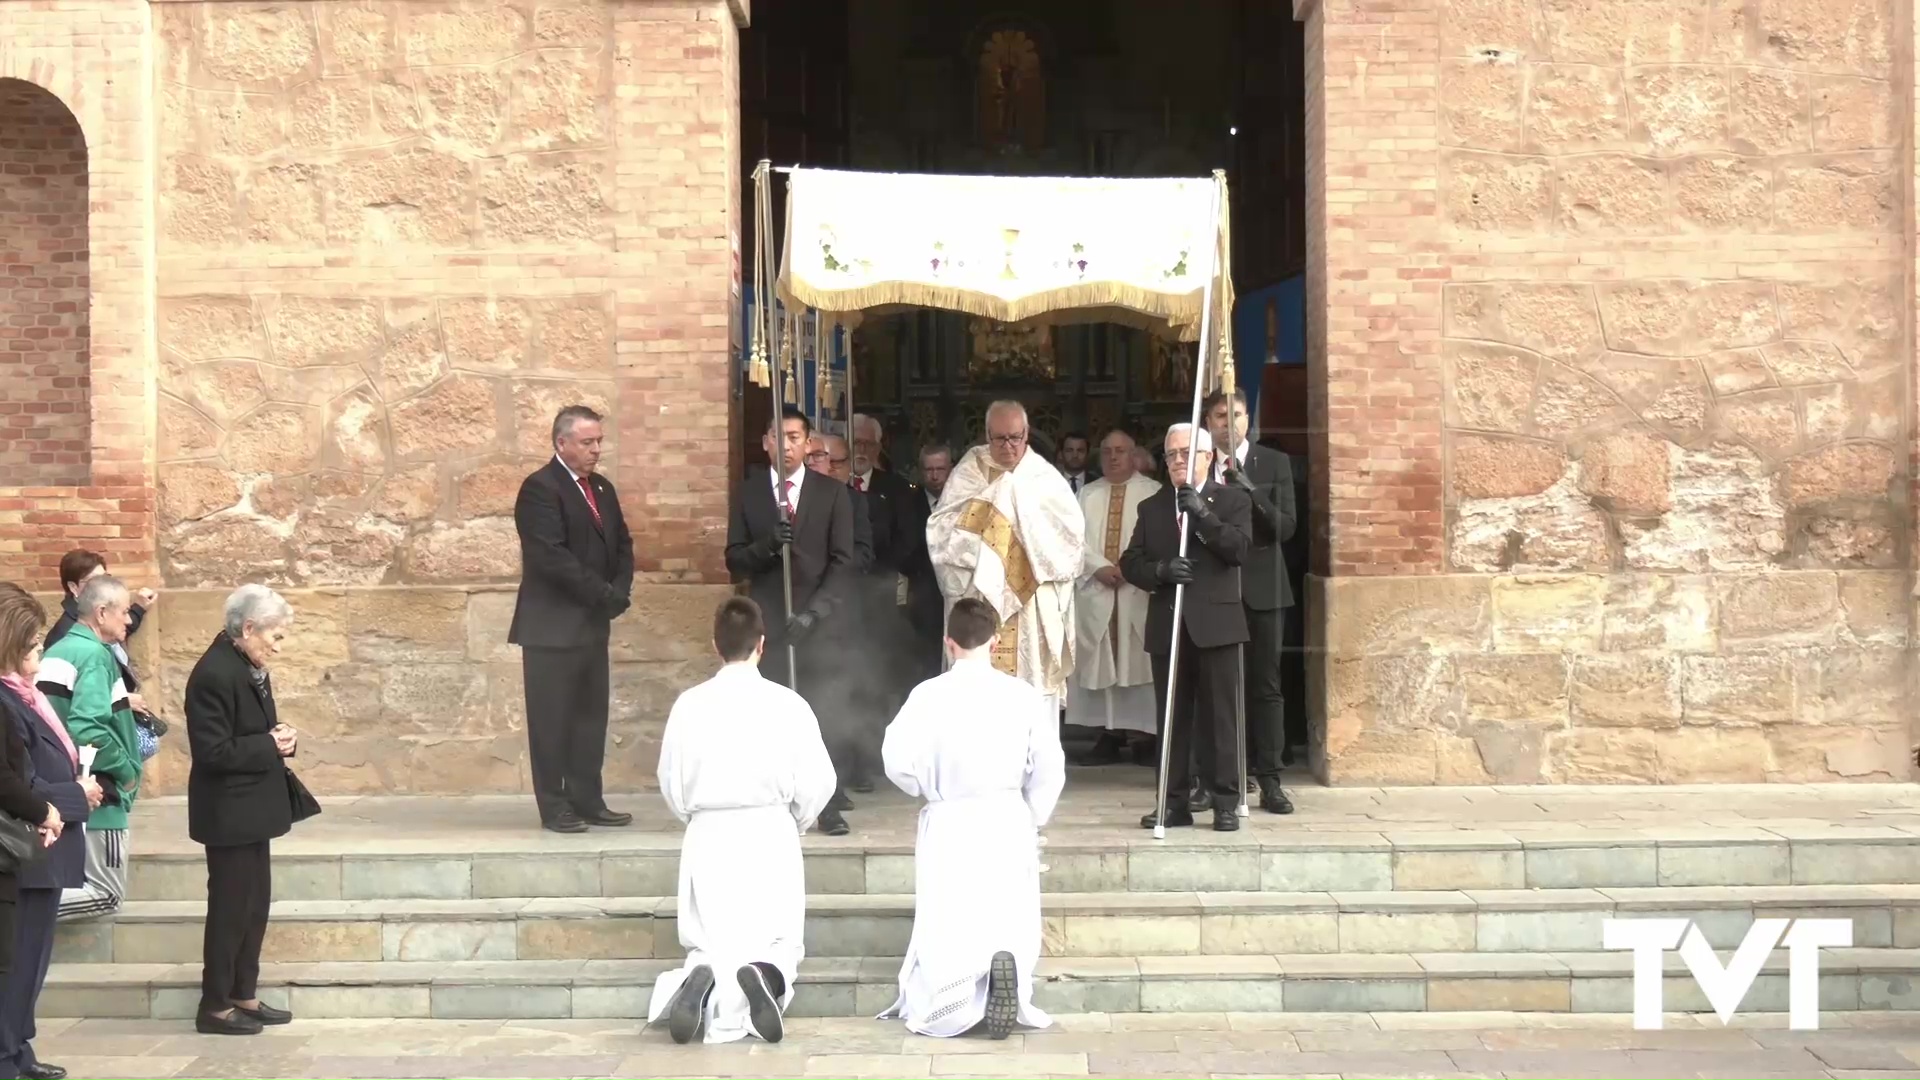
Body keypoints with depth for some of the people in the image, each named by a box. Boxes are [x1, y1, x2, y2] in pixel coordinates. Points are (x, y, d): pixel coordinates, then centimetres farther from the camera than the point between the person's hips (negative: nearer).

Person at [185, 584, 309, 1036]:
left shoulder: (249, 666, 8)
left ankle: (243, 995, 24)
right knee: (230, 908, -1)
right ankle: (215, 1006, 8)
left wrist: (279, 739, -1)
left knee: (255, 905, 14)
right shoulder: (214, 674, -21)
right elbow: (214, 752, -25)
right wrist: (270, 745, -17)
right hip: (229, 813, -10)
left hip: (251, 810, 10)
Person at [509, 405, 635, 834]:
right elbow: (552, 556, -19)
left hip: (593, 623, 8)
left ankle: (587, 800, 15)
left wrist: (618, 590, -2)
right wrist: (604, 594, -16)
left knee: (592, 716, 9)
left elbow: (622, 545, 17)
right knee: (553, 719, -2)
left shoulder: (602, 489, 16)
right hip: (553, 626, -8)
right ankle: (554, 807, 3)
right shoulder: (540, 489, -11)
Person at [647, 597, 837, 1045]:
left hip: (707, 839, 1)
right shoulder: (786, 704, -7)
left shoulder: (689, 705, -4)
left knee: (709, 945, 11)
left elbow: (672, 785, 2)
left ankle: (703, 979, -24)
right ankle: (767, 972, -25)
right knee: (780, 941, 11)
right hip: (770, 835, -1)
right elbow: (817, 782, -4)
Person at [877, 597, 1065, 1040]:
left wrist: (928, 788, 9)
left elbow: (899, 761, -12)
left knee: (945, 930, 4)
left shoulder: (928, 695, -9)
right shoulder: (1024, 696, -4)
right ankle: (1006, 963, -25)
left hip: (948, 826, -1)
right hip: (1007, 823, 1)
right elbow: (1049, 770, -1)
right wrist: (1032, 819, 15)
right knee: (1013, 927, 10)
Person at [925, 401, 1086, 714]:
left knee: (1032, 679, -2)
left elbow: (1073, 528, -3)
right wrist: (994, 498, -11)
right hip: (978, 601, 0)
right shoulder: (969, 472, 4)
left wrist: (1023, 501, -8)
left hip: (1033, 605, 0)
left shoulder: (1044, 475, 6)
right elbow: (941, 527, -5)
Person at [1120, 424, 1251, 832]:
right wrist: (1161, 570, -13)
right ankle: (1175, 802, 10)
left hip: (1215, 624, -3)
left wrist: (1202, 513, -17)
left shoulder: (1233, 501, 5)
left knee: (1218, 717, -1)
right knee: (1172, 719, 5)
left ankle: (1225, 802, 4)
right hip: (1167, 626, 3)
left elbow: (1239, 549, -11)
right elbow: (1130, 562, 7)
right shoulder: (1152, 507, 15)